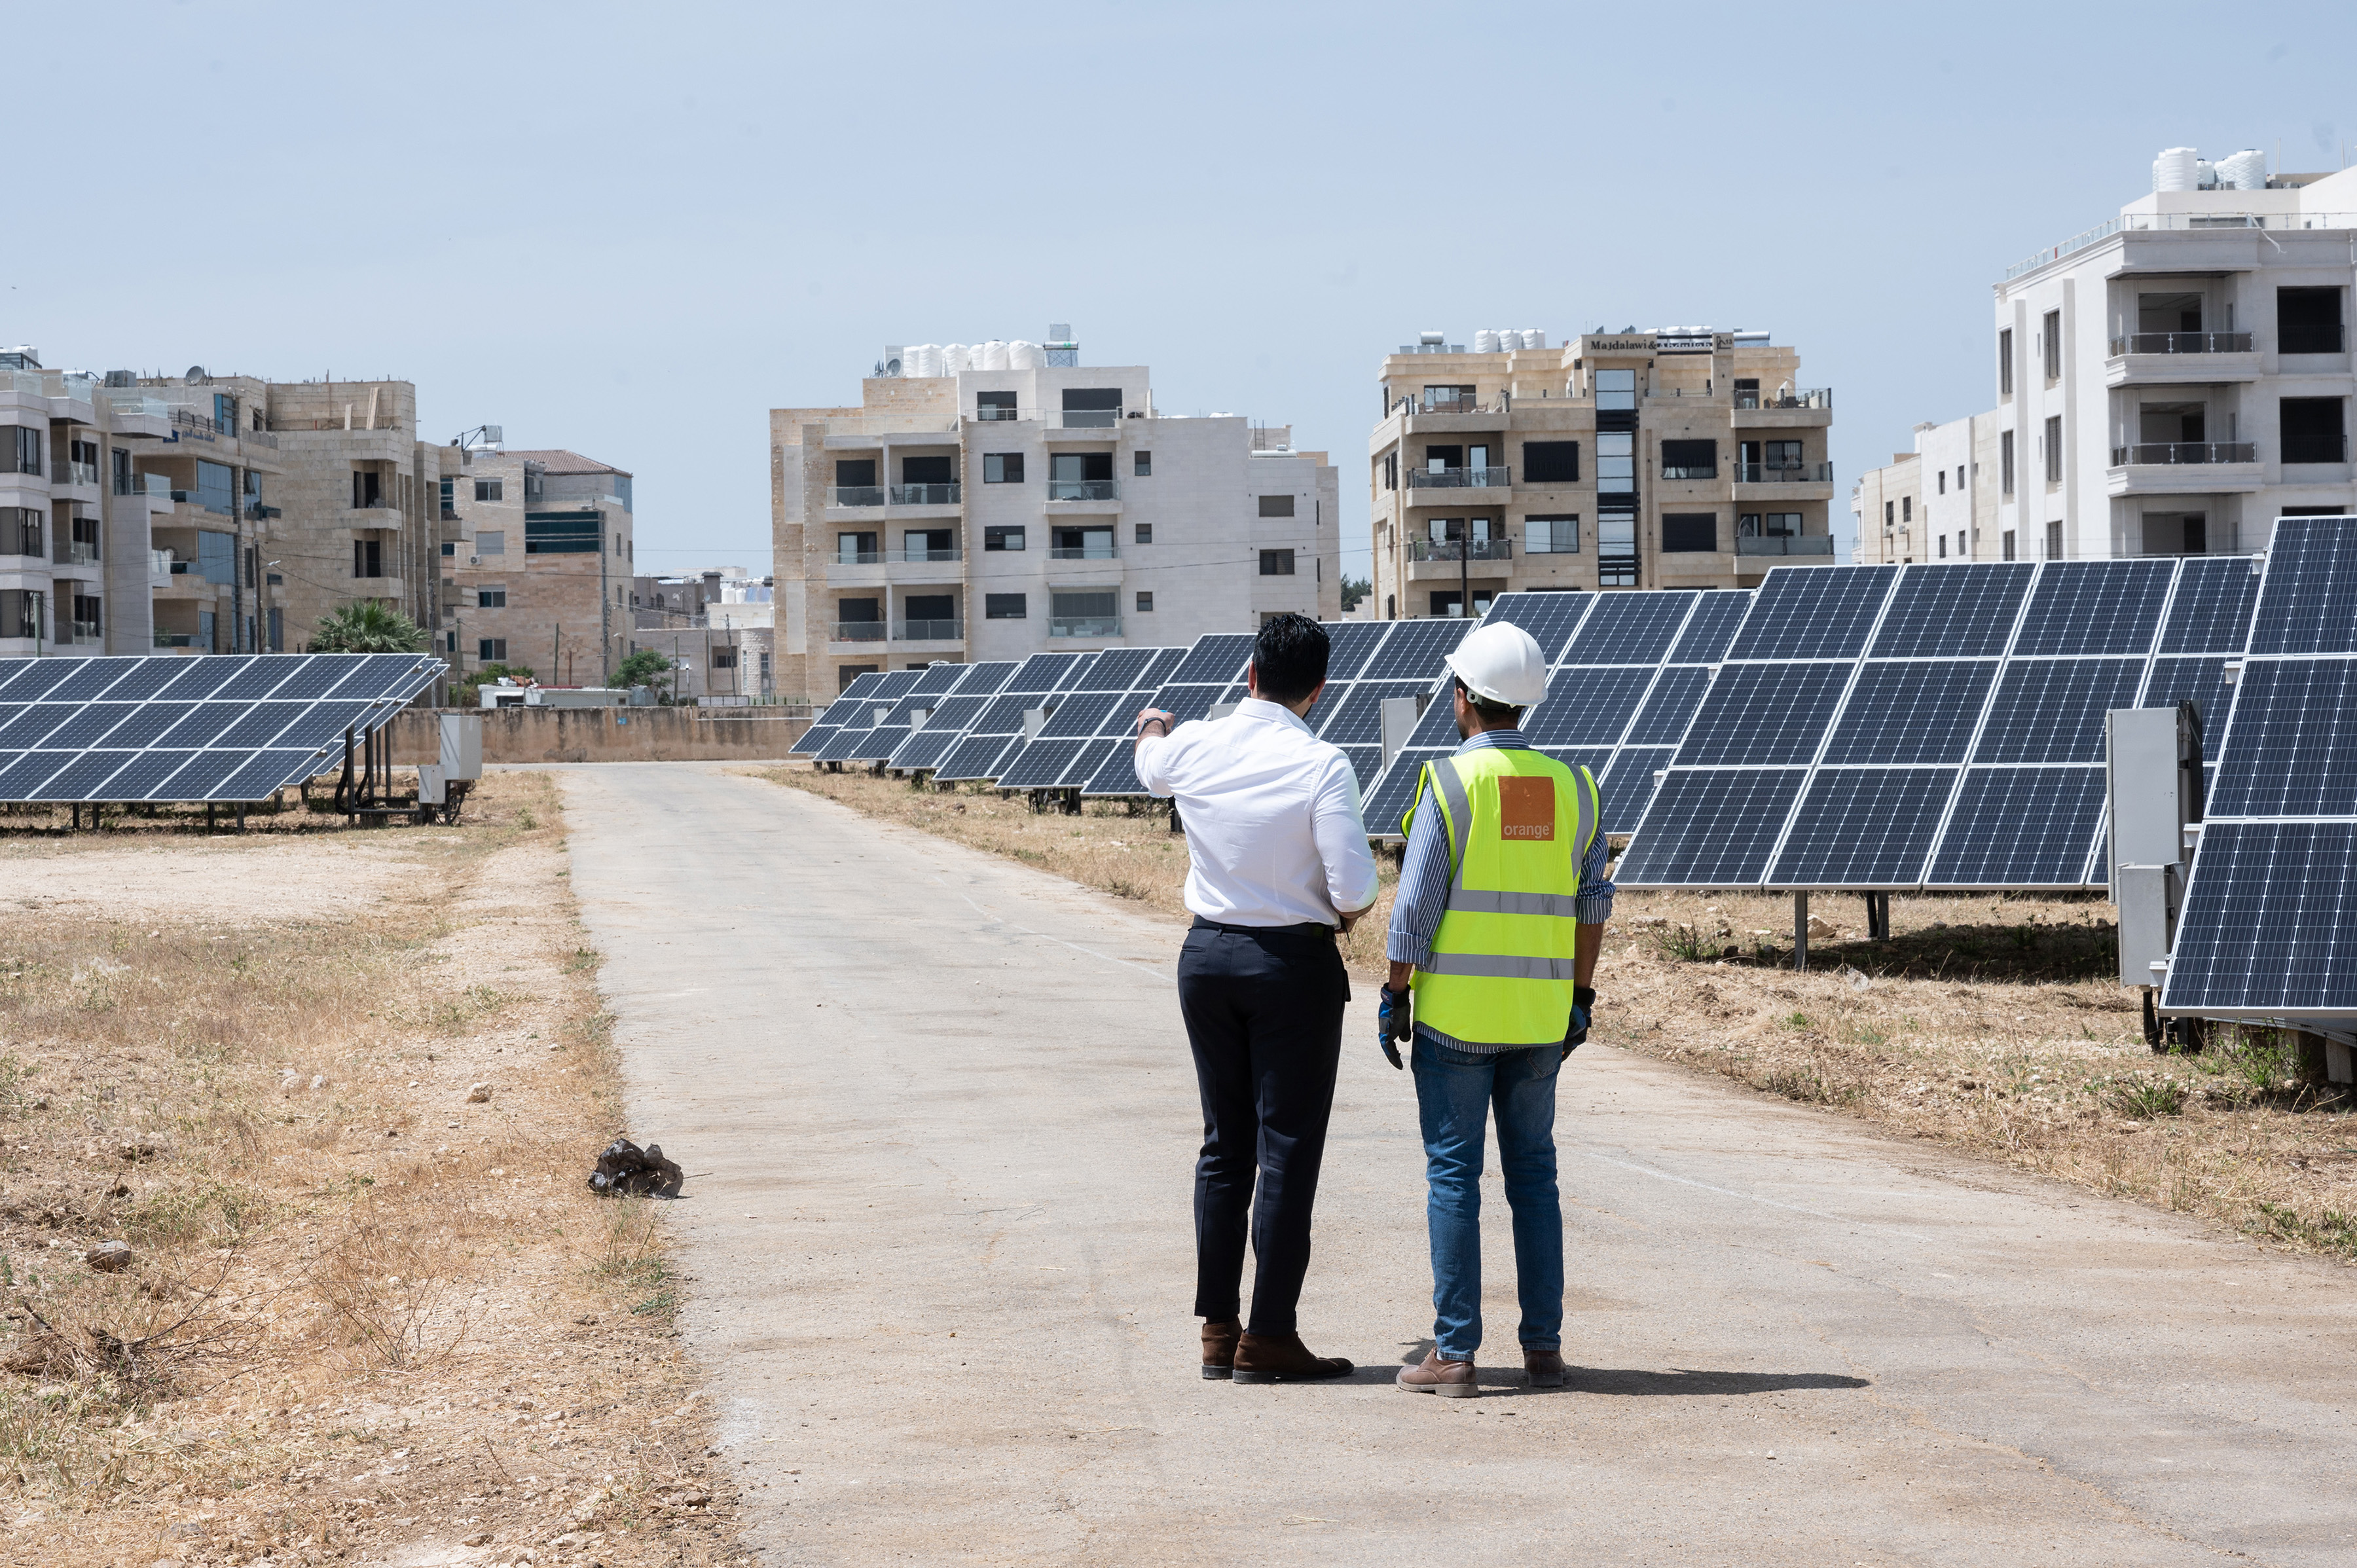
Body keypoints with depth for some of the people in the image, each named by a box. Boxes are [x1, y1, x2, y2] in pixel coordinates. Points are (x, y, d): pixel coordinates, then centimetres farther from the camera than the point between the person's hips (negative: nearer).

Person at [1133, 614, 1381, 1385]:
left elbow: (1149, 764, 25)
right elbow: (1354, 889, -20)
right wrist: (1345, 912, 4)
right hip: (1293, 962, -5)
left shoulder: (1191, 749, -1)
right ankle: (1268, 1337, 3)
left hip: (1208, 957, 5)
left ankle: (1217, 1327, 18)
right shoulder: (1321, 765, -16)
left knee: (1224, 1145, 14)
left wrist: (1153, 730, 49)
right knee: (1288, 1150, 2)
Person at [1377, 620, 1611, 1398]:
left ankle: (1455, 1352, -1)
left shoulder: (1450, 782, -10)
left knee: (1454, 1174, 0)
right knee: (1534, 1174, 11)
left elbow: (1414, 905, -11)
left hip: (1455, 1014, -4)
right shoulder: (1570, 786, 5)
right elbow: (1594, 902, 7)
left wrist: (1394, 996, -2)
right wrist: (1580, 999, 15)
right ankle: (1543, 1346, 11)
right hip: (1540, 1017, 4)